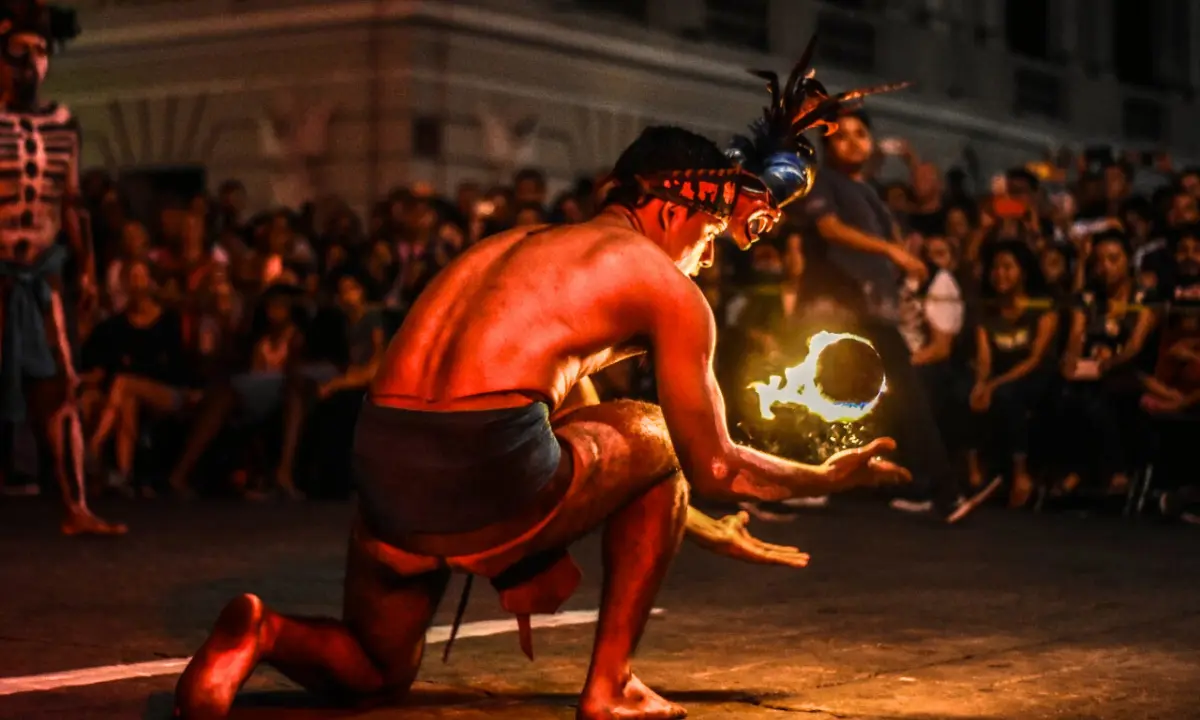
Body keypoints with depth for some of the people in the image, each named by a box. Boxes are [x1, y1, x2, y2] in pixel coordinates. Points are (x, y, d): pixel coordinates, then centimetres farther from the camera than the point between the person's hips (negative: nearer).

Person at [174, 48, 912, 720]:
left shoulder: (518, 245, 33)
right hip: (489, 476, -7)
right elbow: (713, 467, 15)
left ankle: (264, 633, -1)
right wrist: (831, 476, 33)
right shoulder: (667, 286, 11)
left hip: (383, 470, 7)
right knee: (649, 433, 23)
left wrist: (713, 530, 46)